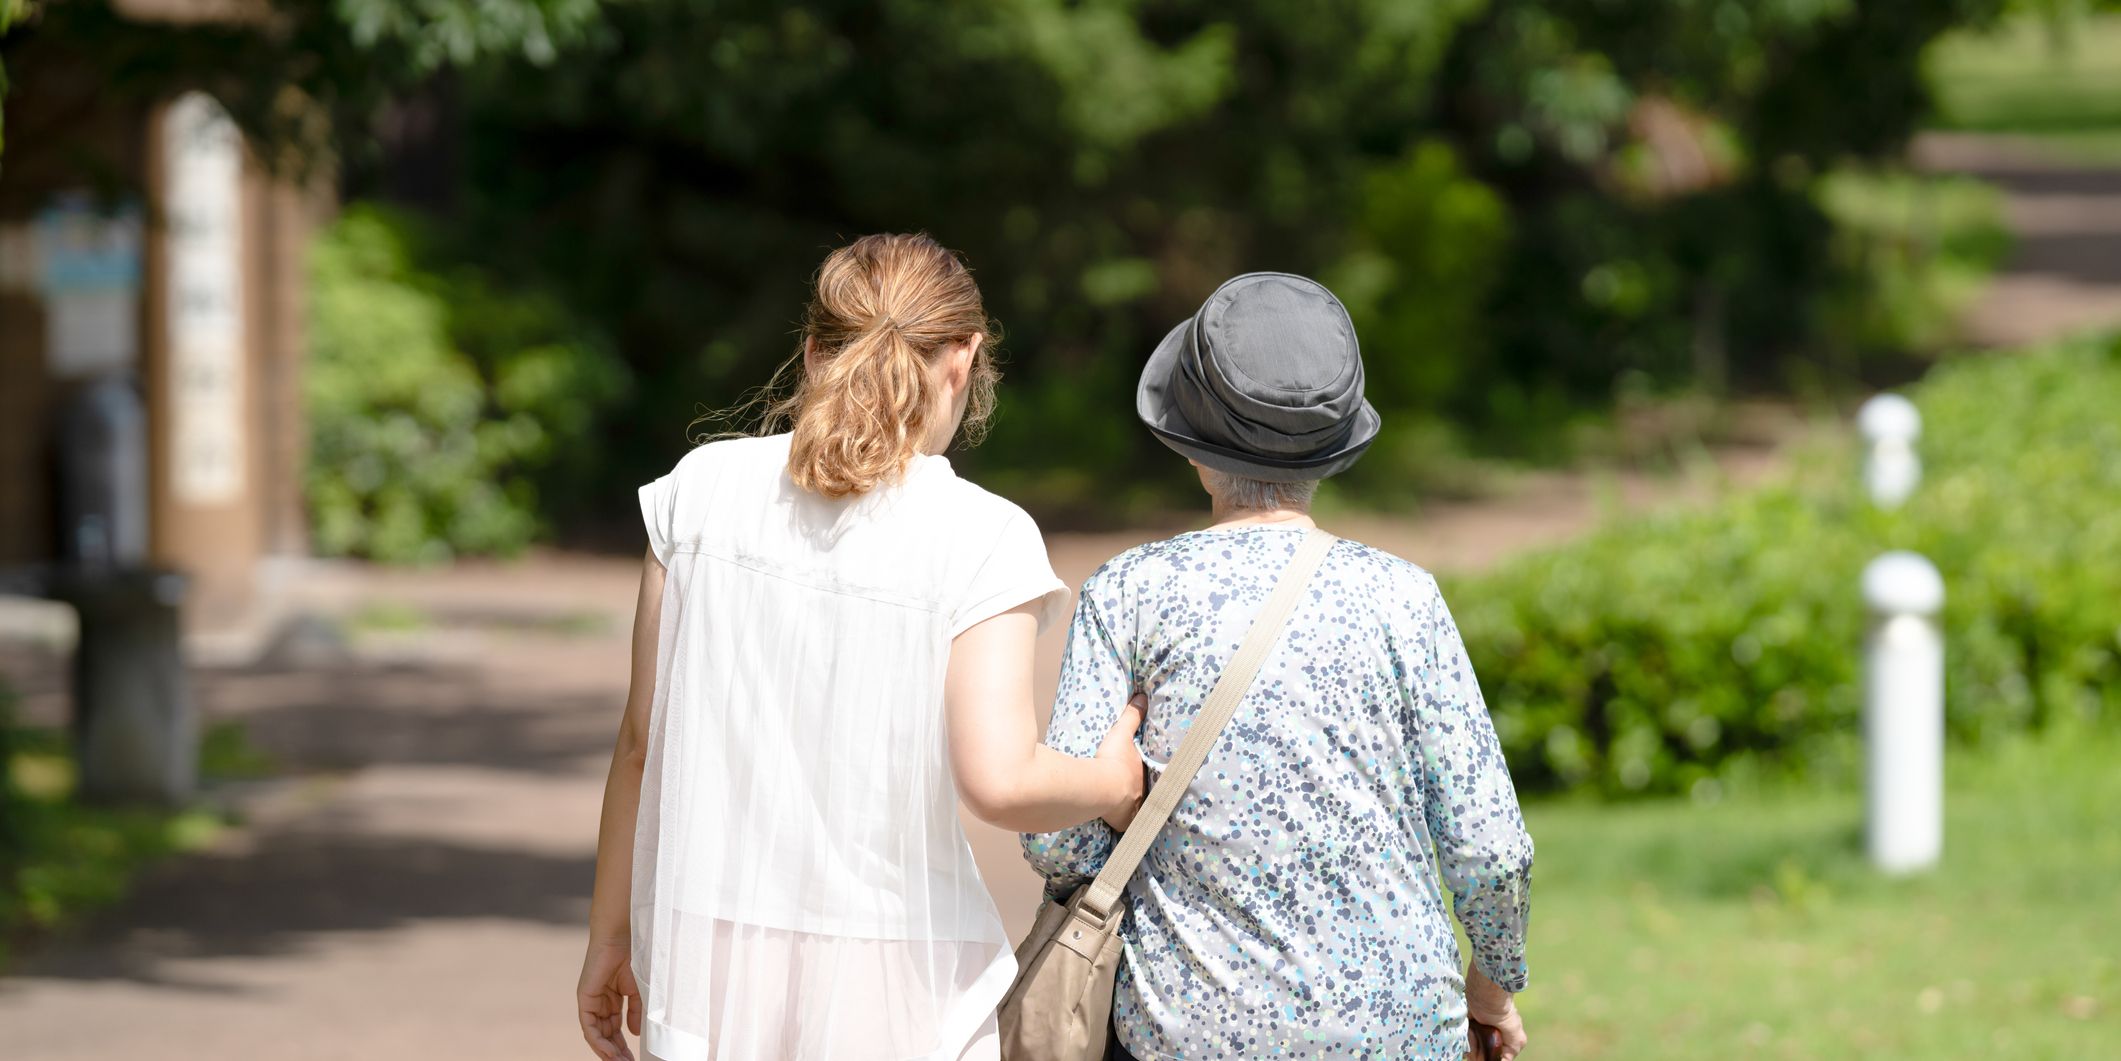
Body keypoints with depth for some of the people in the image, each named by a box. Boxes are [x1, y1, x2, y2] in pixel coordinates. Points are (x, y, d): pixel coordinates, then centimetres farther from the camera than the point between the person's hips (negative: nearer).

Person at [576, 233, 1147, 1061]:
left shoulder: (703, 487, 1)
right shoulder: (979, 538, -9)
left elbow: (642, 740, 5)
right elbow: (999, 782, -16)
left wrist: (610, 932, 14)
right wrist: (1112, 779, 4)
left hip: (710, 962, 3)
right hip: (888, 992, -3)